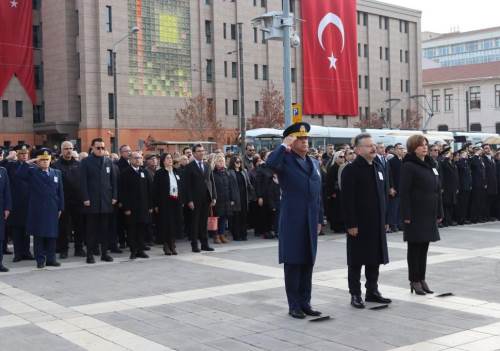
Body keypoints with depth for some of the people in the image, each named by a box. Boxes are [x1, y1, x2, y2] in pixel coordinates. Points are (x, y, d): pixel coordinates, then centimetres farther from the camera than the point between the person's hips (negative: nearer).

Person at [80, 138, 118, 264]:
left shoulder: (109, 162, 12)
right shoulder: (86, 162, 2)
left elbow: (114, 180, 11)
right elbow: (83, 182, -4)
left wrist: (114, 196, 3)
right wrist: (85, 198, -11)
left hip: (106, 201, 3)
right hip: (92, 201, -3)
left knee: (105, 229, 6)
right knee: (91, 229, 1)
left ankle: (104, 252, 13)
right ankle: (90, 254, 5)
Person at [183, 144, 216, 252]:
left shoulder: (207, 166, 13)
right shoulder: (189, 167, -3)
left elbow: (212, 182, 14)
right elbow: (187, 185, -7)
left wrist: (214, 197, 6)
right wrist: (189, 200, -13)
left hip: (206, 199, 5)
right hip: (195, 200, -4)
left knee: (204, 222, 9)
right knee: (195, 222, 1)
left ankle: (204, 244, 14)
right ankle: (194, 245, 7)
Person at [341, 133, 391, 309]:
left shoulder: (379, 168, 13)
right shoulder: (351, 170, -11)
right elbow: (347, 200, -15)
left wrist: (385, 220, 15)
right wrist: (351, 224, -18)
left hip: (376, 223, 7)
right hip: (359, 224, -7)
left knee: (375, 259, 13)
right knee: (356, 261, 2)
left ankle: (372, 291, 24)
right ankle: (355, 294, 10)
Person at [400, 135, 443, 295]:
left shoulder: (431, 164, 13)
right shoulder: (409, 166, -10)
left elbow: (437, 190, 16)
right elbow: (404, 192, -14)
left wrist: (439, 212, 13)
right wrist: (406, 215, -19)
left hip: (429, 214, 7)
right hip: (415, 214, -7)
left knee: (424, 247, 12)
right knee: (415, 247, 1)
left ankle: (422, 279, 20)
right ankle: (414, 281, 9)